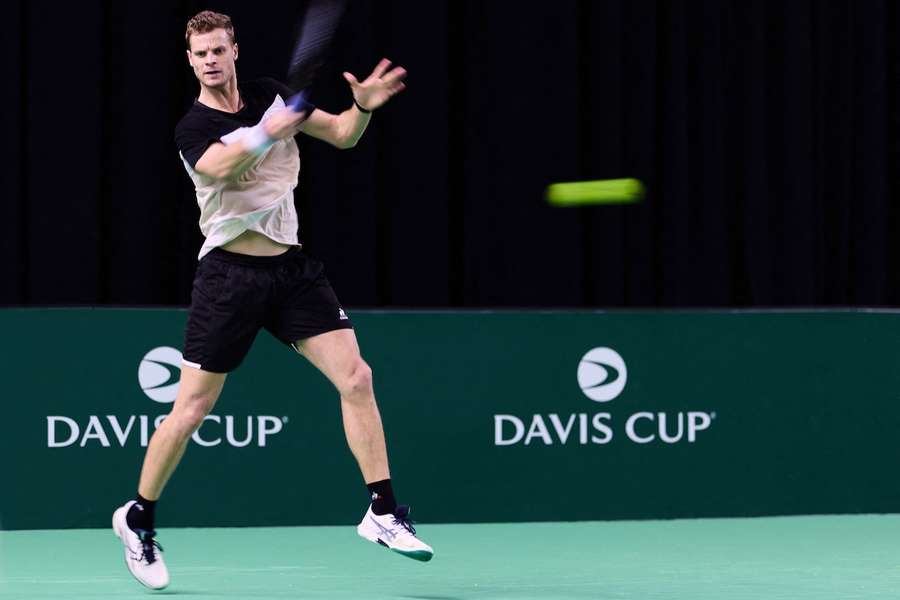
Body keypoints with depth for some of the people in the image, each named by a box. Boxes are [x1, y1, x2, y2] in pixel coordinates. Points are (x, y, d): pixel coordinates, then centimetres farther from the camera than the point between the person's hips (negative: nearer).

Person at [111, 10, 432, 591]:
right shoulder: (192, 128, -8)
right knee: (191, 411, 0)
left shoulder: (272, 95, 6)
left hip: (292, 269, 4)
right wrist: (267, 132, -49)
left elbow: (342, 135, 8)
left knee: (356, 377, -10)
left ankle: (383, 512, -3)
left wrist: (364, 107, -14)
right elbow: (219, 165, -30)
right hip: (231, 275, -4)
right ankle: (138, 518, 19)